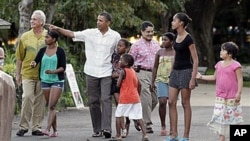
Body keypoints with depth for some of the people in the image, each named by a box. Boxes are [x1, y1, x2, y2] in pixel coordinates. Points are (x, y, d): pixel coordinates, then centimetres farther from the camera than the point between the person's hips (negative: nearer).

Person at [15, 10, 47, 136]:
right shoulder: (25, 37, 5)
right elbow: (19, 57, 8)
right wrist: (18, 74, 7)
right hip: (28, 73, 0)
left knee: (40, 101, 4)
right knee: (27, 97, -10)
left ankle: (36, 127, 11)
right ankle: (23, 126, -3)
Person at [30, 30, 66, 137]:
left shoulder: (60, 51, -4)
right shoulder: (43, 50, 8)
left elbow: (63, 67, -6)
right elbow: (36, 61, 6)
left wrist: (53, 71, -22)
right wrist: (33, 64, -17)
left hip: (57, 81, -5)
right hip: (45, 81, 5)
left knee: (52, 106, -14)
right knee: (50, 106, 7)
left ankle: (47, 129, -21)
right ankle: (55, 131, 13)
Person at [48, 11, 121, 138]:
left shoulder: (115, 36, 1)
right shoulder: (90, 33, 1)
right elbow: (72, 34, -2)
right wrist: (58, 29, -13)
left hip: (107, 73, -2)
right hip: (91, 72, 2)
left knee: (106, 99, -13)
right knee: (93, 101, 5)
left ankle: (106, 128, -17)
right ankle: (97, 130, 12)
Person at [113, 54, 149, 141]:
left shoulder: (123, 71, -8)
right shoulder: (133, 71, 13)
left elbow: (118, 85, -11)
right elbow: (139, 85, 16)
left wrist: (119, 77, 8)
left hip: (125, 98, -6)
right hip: (135, 98, 6)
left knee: (118, 116, 5)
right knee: (139, 117, 3)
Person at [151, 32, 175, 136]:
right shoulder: (160, 52, 9)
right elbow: (155, 67, 13)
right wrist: (152, 82, 9)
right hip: (161, 80, 1)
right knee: (162, 102, -12)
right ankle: (163, 127, -2)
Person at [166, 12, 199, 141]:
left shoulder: (188, 39, -13)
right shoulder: (176, 37, 9)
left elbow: (195, 60, -14)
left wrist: (193, 78, -20)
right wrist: (171, 71, 17)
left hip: (186, 72, -8)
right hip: (175, 71, 8)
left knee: (185, 103, -2)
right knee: (171, 102, 2)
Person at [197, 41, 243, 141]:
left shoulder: (235, 65, -10)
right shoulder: (219, 64, 11)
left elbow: (240, 80, -12)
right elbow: (214, 77, 20)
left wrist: (238, 93, -18)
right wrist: (201, 77, 16)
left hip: (232, 97, -6)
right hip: (220, 97, 6)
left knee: (233, 117, 2)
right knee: (220, 116, 4)